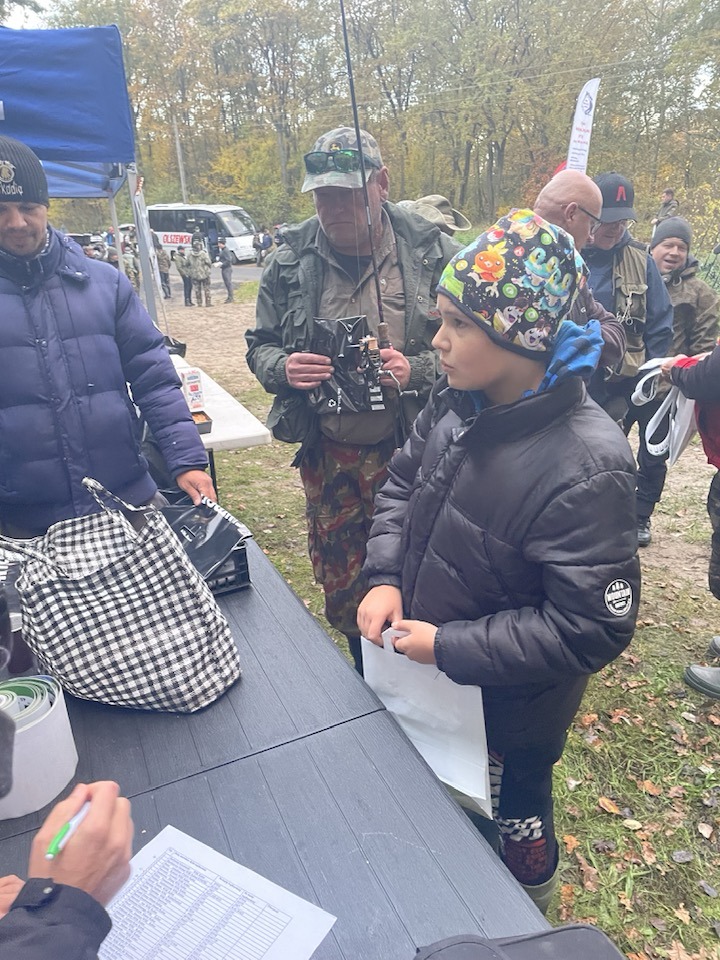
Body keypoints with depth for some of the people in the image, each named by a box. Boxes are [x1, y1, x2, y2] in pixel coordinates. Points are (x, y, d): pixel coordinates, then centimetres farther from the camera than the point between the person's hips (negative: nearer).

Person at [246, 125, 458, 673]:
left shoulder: (432, 252, -6)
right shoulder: (292, 260, 1)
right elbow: (260, 344, 10)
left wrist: (416, 371, -21)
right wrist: (282, 367, -13)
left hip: (412, 454, -2)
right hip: (328, 458, 3)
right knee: (341, 595, 17)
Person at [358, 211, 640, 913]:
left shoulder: (586, 466, -33)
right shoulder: (457, 401, -12)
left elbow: (590, 628, -28)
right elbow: (403, 481, 2)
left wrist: (450, 647, -25)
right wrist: (385, 578, -11)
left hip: (505, 710, -6)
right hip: (426, 684, 6)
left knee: (511, 820, 24)